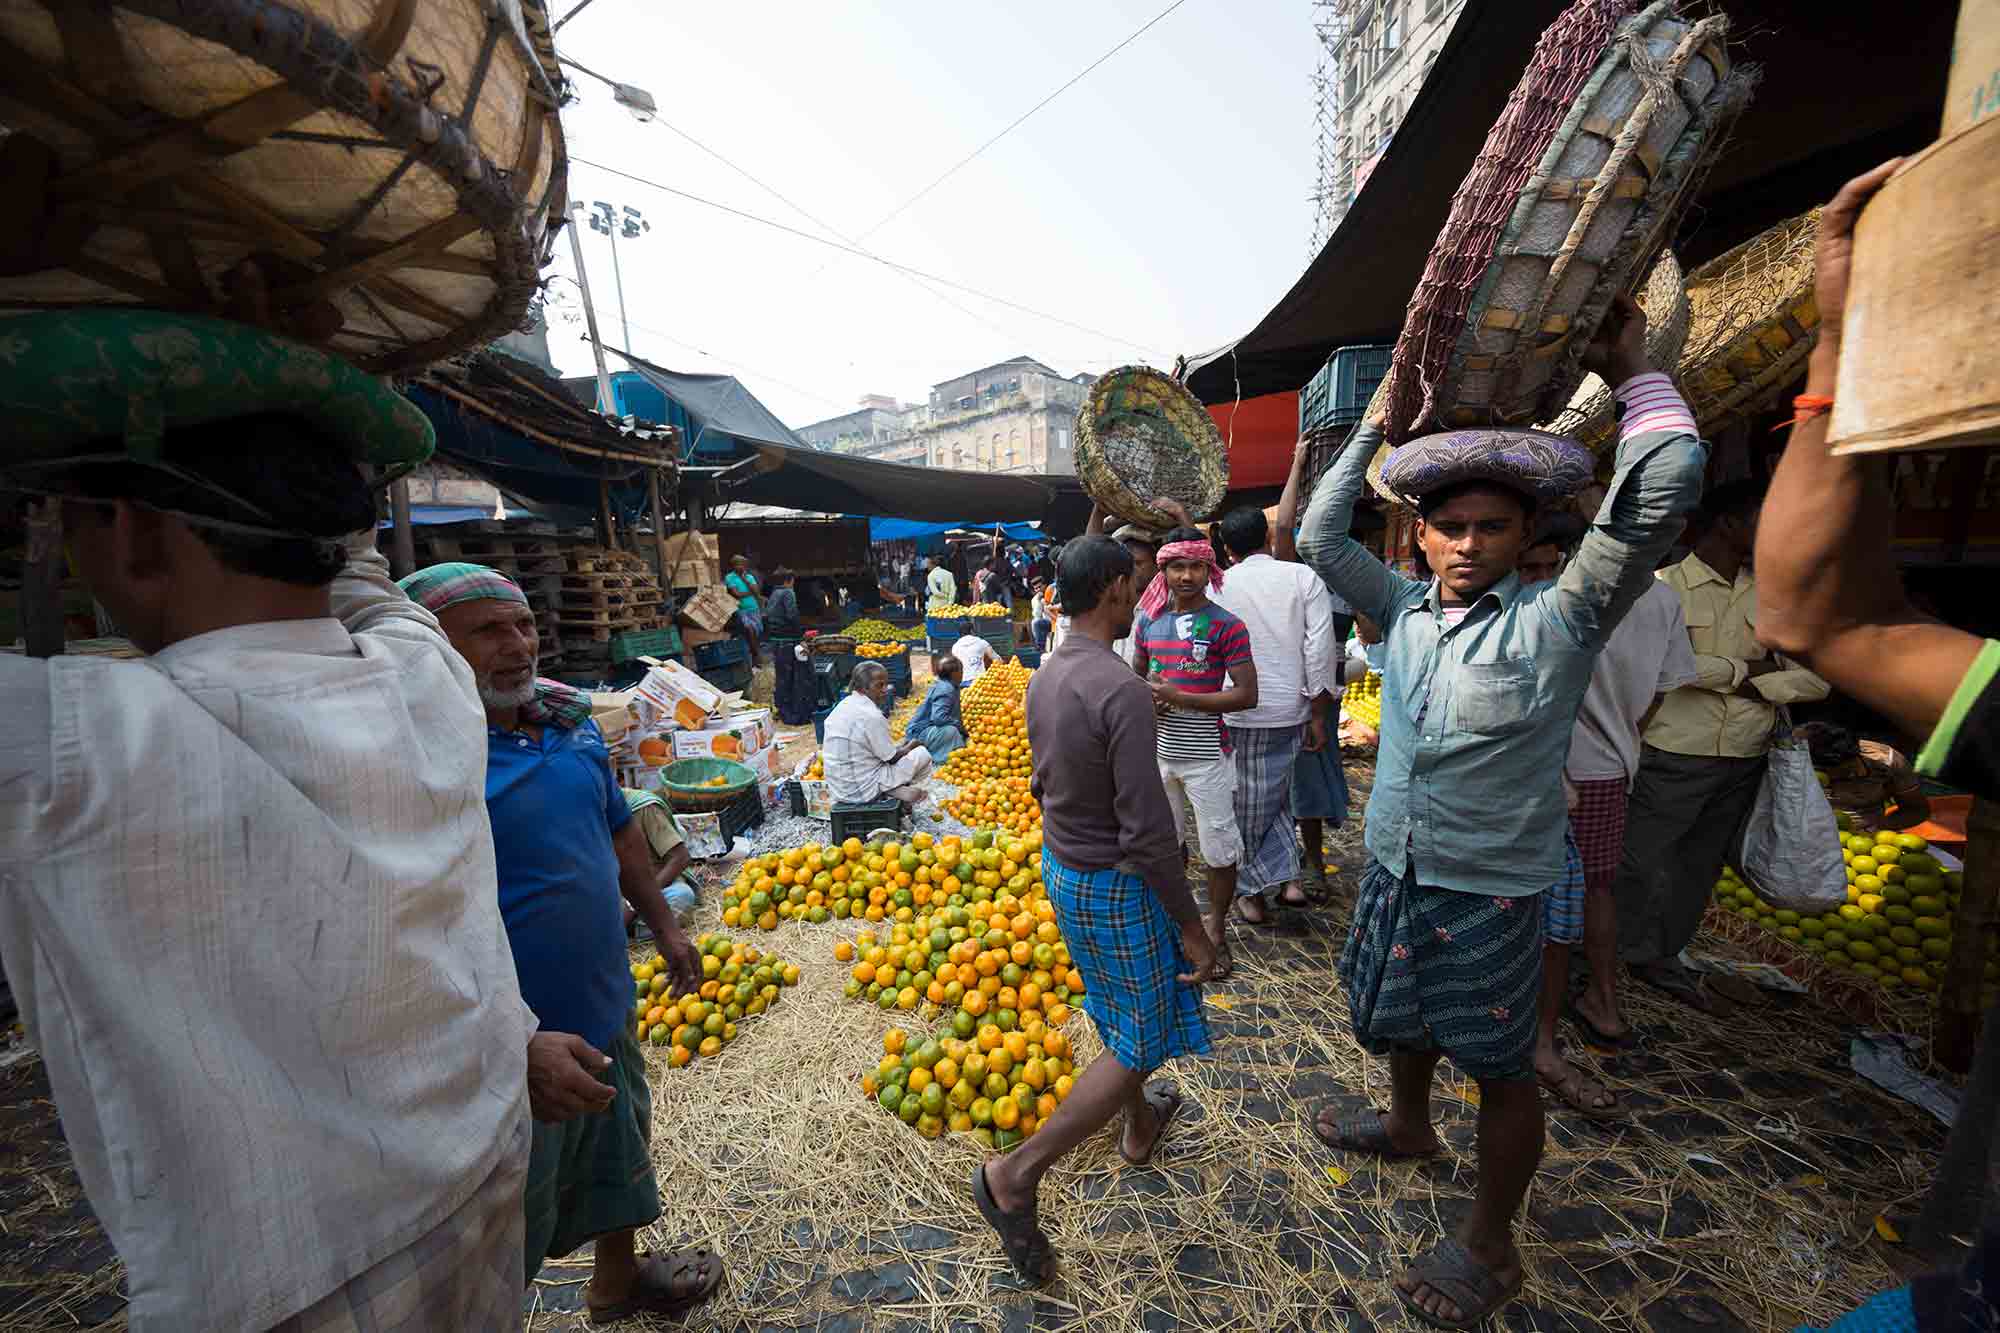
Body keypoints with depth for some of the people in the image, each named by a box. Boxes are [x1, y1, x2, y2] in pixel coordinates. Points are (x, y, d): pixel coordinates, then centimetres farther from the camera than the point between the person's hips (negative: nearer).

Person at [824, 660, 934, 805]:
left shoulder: (843, 705, 3)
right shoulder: (872, 716, -22)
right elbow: (893, 758, -11)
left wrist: (900, 746, 14)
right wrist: (912, 745, 7)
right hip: (862, 791, -8)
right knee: (922, 754, -1)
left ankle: (893, 790, 12)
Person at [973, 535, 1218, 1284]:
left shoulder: (1043, 678, -2)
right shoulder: (1122, 691, -28)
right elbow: (1148, 832, -26)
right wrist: (1190, 927, -15)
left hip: (1059, 867, 8)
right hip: (1114, 885, -8)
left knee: (1115, 1013, 27)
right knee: (1142, 1040, 11)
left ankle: (1141, 1127, 51)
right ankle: (1017, 1175, 14)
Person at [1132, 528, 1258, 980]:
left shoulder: (1227, 627, -10)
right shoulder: (1148, 622, 4)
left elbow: (1246, 694, -14)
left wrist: (1179, 697, -19)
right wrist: (1146, 702, -8)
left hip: (1206, 756, -4)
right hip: (1159, 751, 5)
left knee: (1219, 849, 7)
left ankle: (1217, 931, 28)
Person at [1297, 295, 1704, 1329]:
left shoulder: (1556, 619, -14)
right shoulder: (1405, 610, 0)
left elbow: (1665, 490, -22)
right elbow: (1321, 537, 1)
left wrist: (1632, 372, -8)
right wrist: (1378, 425, 3)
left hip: (1490, 889, -5)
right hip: (1393, 868, 5)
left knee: (1500, 1069, 13)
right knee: (1401, 1019, 27)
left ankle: (1488, 1249, 36)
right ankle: (1408, 1127, 55)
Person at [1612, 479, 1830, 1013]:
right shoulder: (1665, 586, -10)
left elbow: (1817, 675, 7)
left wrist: (1755, 686, -9)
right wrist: (1743, 668, -10)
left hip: (1743, 764, 6)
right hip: (1673, 758, -6)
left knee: (1698, 869, 16)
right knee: (1638, 864, -1)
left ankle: (1660, 959, 32)